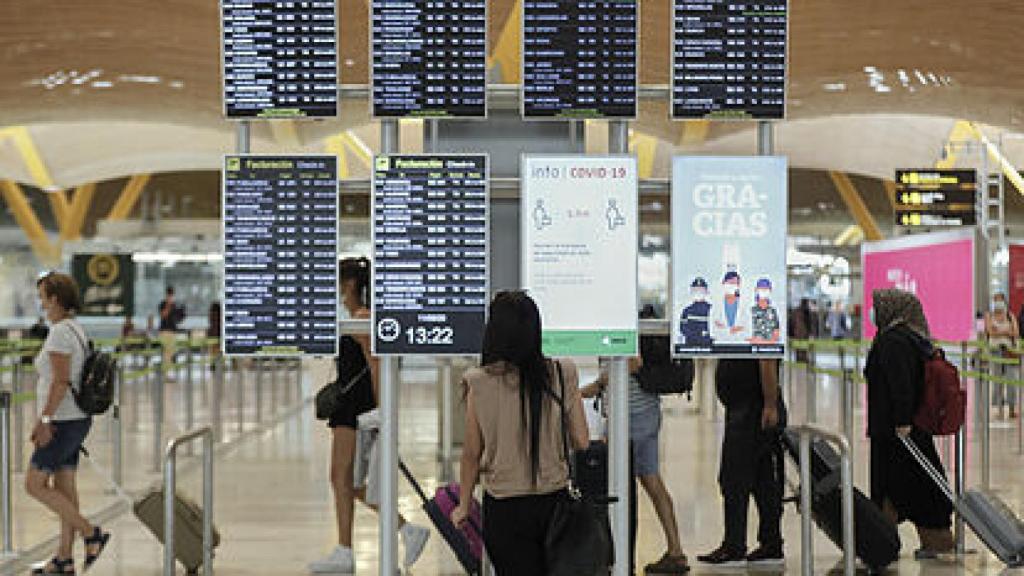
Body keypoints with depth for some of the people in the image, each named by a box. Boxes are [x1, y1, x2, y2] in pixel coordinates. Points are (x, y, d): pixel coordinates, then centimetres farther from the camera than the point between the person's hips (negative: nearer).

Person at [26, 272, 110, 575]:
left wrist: (44, 420, -20)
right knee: (64, 489, 11)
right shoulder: (76, 329, 12)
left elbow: (61, 381, -23)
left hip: (64, 423, -9)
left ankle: (91, 533, -3)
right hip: (75, 420, 9)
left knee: (34, 484, -2)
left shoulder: (60, 332, -17)